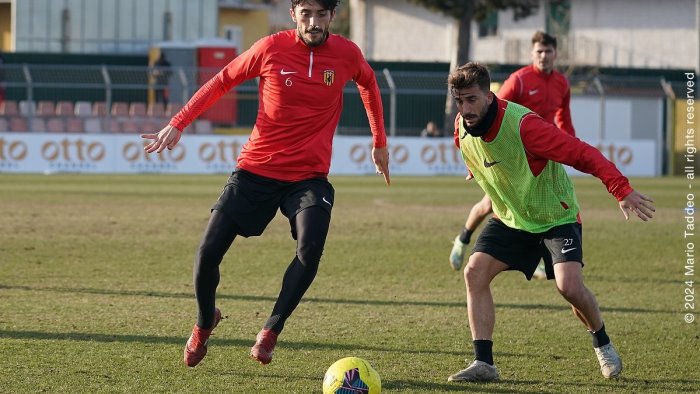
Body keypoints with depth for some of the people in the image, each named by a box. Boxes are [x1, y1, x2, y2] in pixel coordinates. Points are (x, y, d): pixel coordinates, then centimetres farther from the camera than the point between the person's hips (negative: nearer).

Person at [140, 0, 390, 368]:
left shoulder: (347, 54, -4)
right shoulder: (271, 48, -8)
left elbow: (368, 84, 19)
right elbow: (222, 81, 6)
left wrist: (379, 141, 24)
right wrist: (178, 124, 2)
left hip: (309, 176, 0)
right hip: (256, 170, 0)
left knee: (310, 248, -27)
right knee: (207, 253, -4)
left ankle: (270, 331, -10)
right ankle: (204, 323, 25)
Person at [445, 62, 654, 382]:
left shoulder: (523, 125, -31)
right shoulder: (462, 128, -10)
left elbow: (583, 154, -30)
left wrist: (622, 190, -37)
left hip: (556, 216, -6)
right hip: (509, 219, 6)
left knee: (569, 285, -20)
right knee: (475, 272, -12)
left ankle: (602, 344, 10)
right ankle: (483, 363, -9)